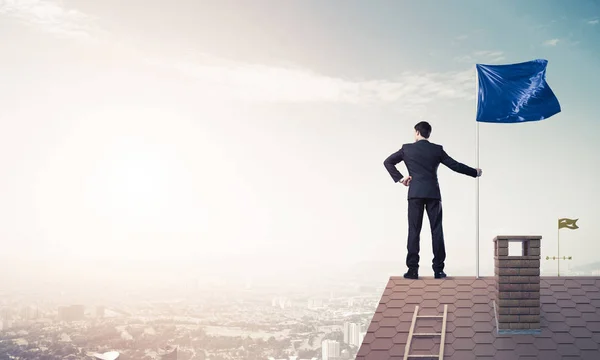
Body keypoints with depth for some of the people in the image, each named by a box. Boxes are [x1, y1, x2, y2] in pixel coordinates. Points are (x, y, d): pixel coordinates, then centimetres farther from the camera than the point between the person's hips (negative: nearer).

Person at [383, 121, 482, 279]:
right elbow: (455, 165, 6)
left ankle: (413, 269, -3)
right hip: (433, 193, 0)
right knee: (437, 231, 3)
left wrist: (399, 178, 8)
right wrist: (475, 172, 18)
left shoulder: (407, 148, 5)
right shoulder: (437, 149, 4)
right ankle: (438, 269, 2)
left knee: (414, 231, 0)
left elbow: (387, 162, 7)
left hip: (415, 193, 0)